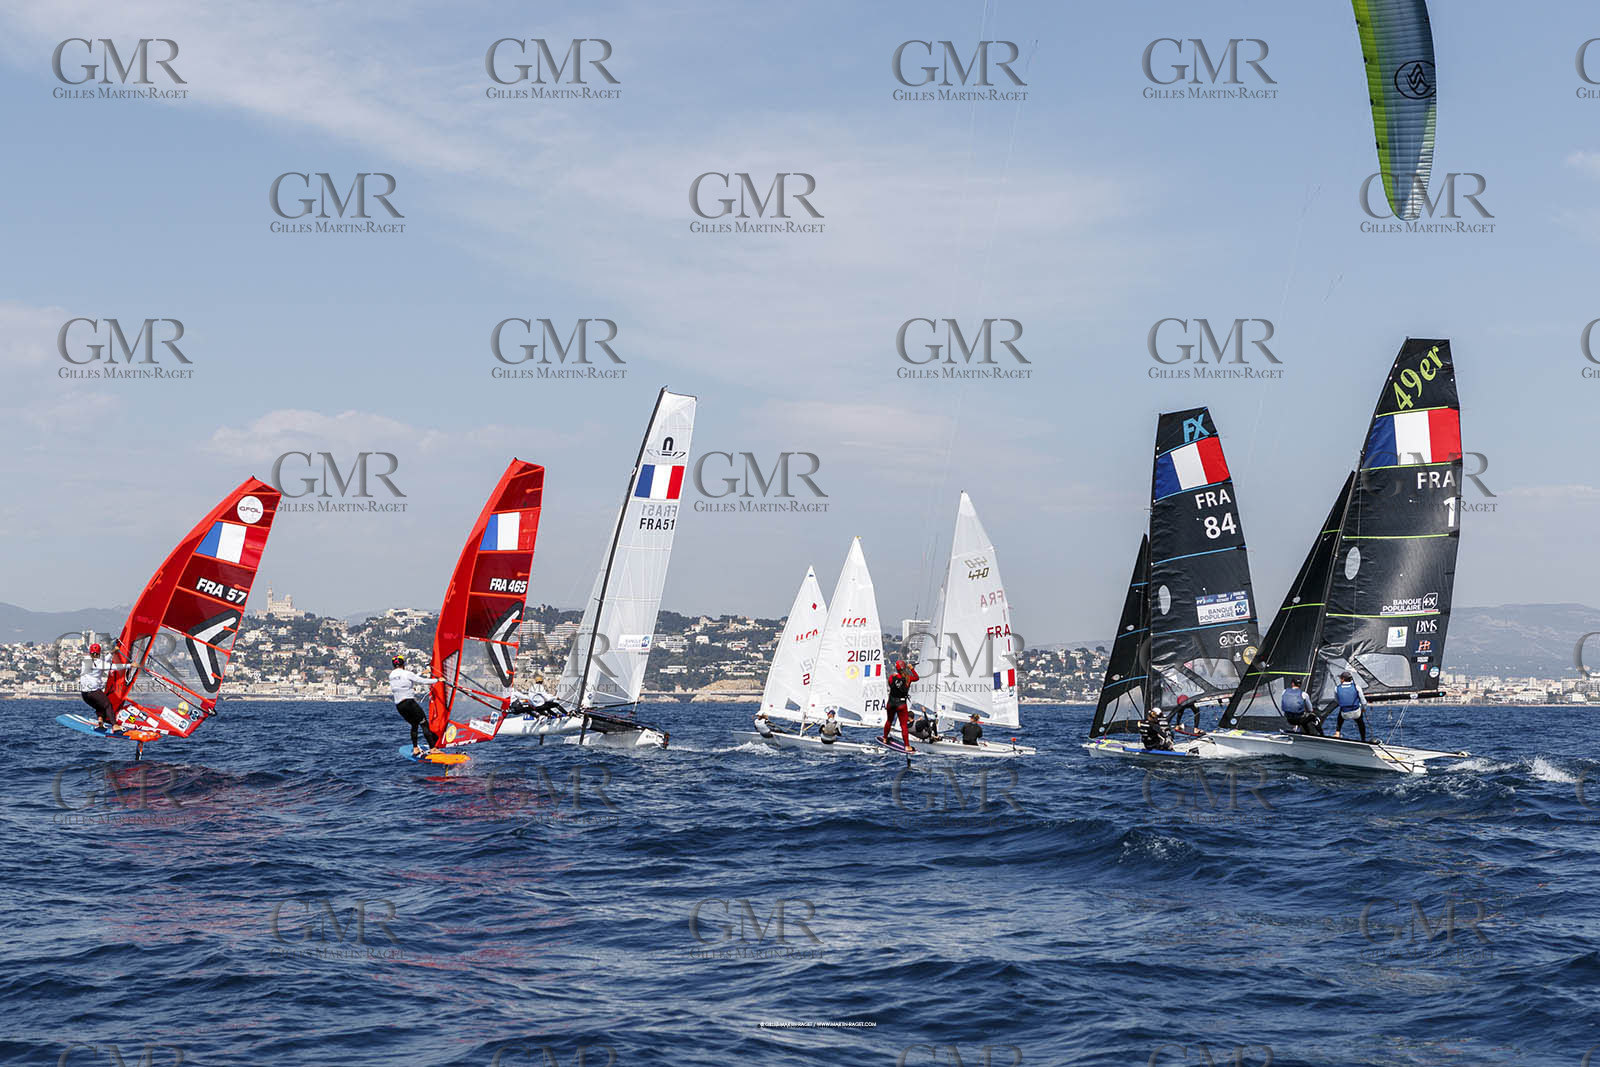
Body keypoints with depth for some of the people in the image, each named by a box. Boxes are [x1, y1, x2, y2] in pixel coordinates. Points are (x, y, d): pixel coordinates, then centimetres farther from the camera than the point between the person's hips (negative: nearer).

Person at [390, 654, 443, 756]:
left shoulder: (391, 676, 14)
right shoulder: (406, 674, -7)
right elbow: (422, 681, -7)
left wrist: (422, 674, 34)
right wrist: (437, 680, 4)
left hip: (399, 706, 7)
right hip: (409, 703, -7)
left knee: (414, 725, 23)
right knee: (424, 724, -5)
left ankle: (415, 749, 18)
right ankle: (433, 748, -14)